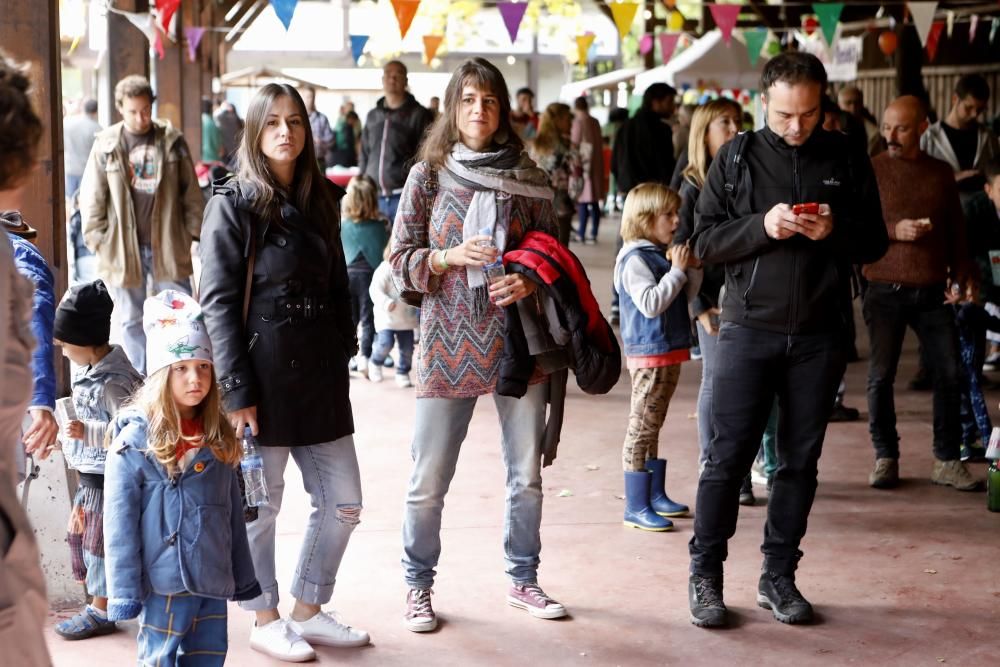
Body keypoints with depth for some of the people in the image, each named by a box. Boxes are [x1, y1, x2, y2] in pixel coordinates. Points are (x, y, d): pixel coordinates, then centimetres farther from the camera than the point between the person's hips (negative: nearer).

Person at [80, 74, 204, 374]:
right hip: (122, 248, 0)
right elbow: (92, 199, 2)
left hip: (168, 246, 0)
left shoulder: (172, 141, 0)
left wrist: (197, 233, -1)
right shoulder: (106, 145, -2)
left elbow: (191, 193, 3)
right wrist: (98, 240, -2)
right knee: (131, 321, 11)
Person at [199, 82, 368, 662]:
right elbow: (218, 301, -10)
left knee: (344, 503, 9)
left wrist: (344, 355, 9)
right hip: (264, 373, -6)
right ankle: (266, 620, 22)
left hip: (321, 375, 6)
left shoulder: (322, 200, 12)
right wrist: (237, 390, -15)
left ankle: (309, 611, 26)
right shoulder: (235, 204, -6)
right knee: (262, 502, 4)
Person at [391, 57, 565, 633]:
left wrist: (530, 282, -11)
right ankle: (419, 586, 19)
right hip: (450, 344, -2)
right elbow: (401, 261, -1)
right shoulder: (428, 176, 1)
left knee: (528, 475, 10)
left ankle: (523, 579, 27)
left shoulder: (529, 178, 5)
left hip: (518, 341, 2)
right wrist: (451, 257, -17)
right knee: (429, 481, 2)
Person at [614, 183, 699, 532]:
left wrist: (692, 270, 3)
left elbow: (684, 298, 18)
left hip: (670, 352, 9)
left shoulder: (661, 254, 12)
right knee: (642, 428, -5)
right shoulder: (635, 260, -15)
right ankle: (636, 507, -1)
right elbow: (651, 303, -25)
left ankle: (655, 495, 26)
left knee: (652, 427, 17)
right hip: (649, 354, -9)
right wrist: (677, 270, -21)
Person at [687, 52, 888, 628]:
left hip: (818, 336, 2)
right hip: (750, 329, -2)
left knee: (801, 461, 8)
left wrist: (836, 231, -13)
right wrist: (762, 225, -17)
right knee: (729, 457, -2)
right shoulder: (736, 159, 2)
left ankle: (779, 576, 18)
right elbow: (704, 240, 0)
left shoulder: (848, 163, 6)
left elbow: (875, 244, 8)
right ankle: (706, 574, 8)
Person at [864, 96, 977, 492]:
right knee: (880, 377, -2)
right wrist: (894, 230, -16)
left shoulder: (941, 173, 10)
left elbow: (956, 230, 15)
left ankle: (947, 460, 11)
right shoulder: (871, 171, 0)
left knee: (949, 374, 1)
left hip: (932, 292, 3)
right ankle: (885, 458, 10)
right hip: (886, 291, -3)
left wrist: (961, 277, 6)